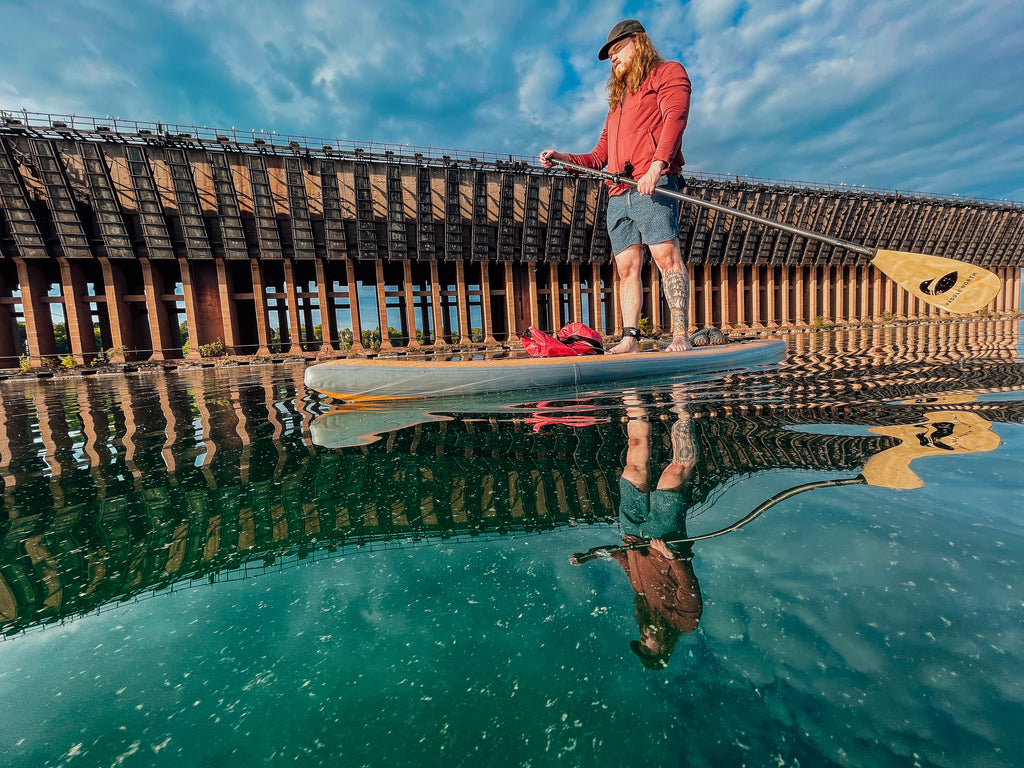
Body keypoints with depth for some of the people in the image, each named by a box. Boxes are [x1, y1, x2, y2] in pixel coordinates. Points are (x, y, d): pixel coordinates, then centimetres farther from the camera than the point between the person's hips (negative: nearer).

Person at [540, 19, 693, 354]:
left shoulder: (668, 72, 16)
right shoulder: (618, 103, 37)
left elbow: (675, 118, -4)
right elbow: (599, 156, 32)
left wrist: (656, 164, -21)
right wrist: (562, 158, 18)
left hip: (653, 186, -6)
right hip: (618, 193, 6)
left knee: (666, 255, -17)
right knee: (626, 266, -5)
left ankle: (681, 336, -19)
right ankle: (630, 339, -7)